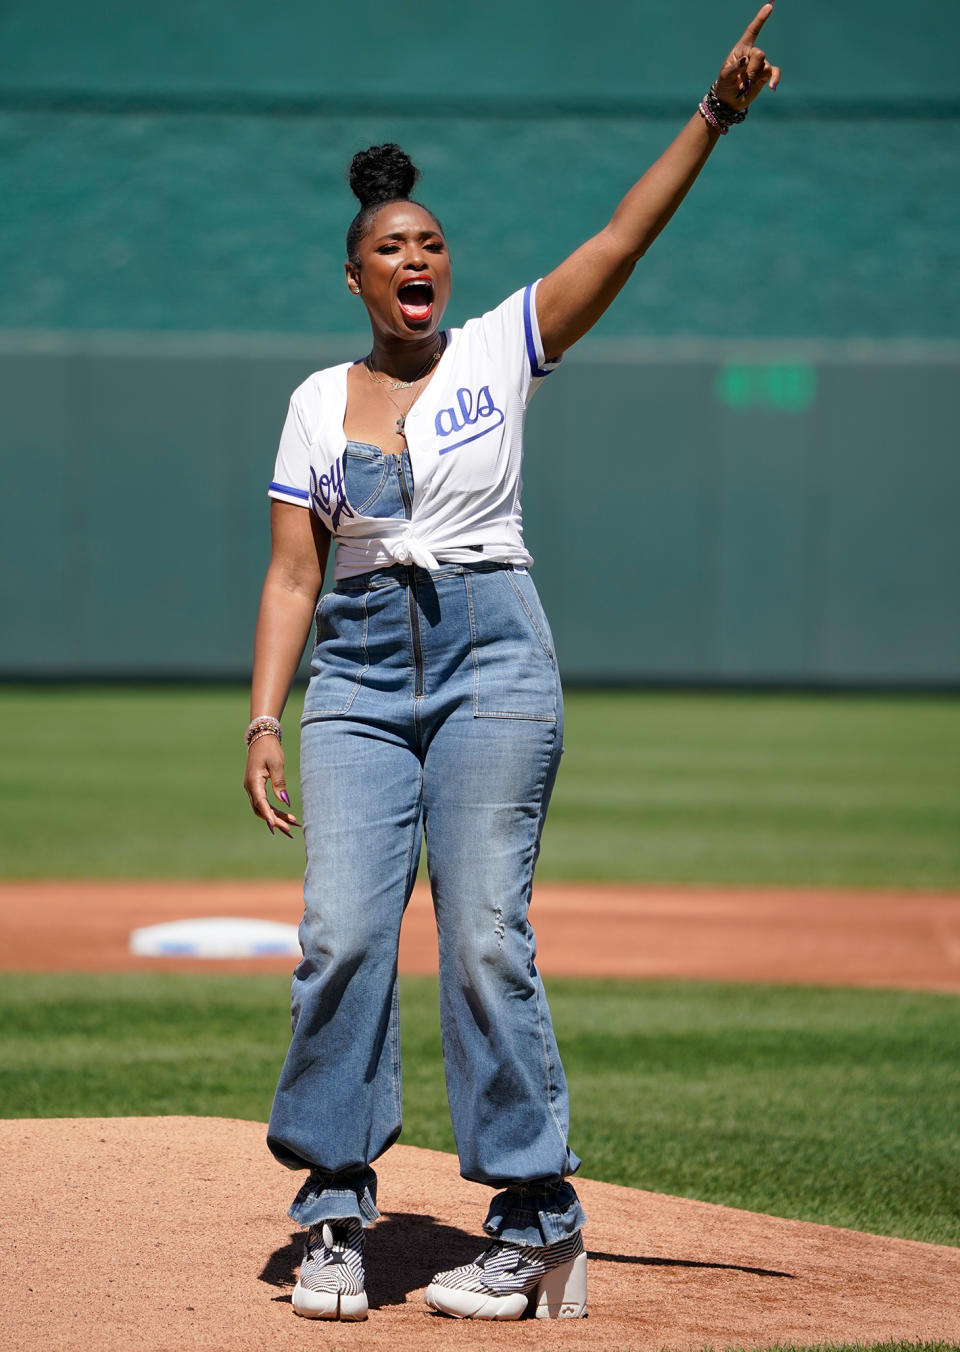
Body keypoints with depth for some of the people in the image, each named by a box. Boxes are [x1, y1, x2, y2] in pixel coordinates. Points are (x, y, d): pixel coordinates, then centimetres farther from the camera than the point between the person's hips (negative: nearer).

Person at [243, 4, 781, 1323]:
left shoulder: (498, 350, 5)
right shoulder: (318, 402, 11)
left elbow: (625, 237, -6)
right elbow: (292, 576, 9)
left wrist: (713, 116, -17)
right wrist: (266, 719, -1)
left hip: (494, 663, -2)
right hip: (360, 670, 3)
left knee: (483, 937, -9)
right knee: (341, 932, -8)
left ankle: (537, 1222, -3)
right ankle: (336, 1214, 2)